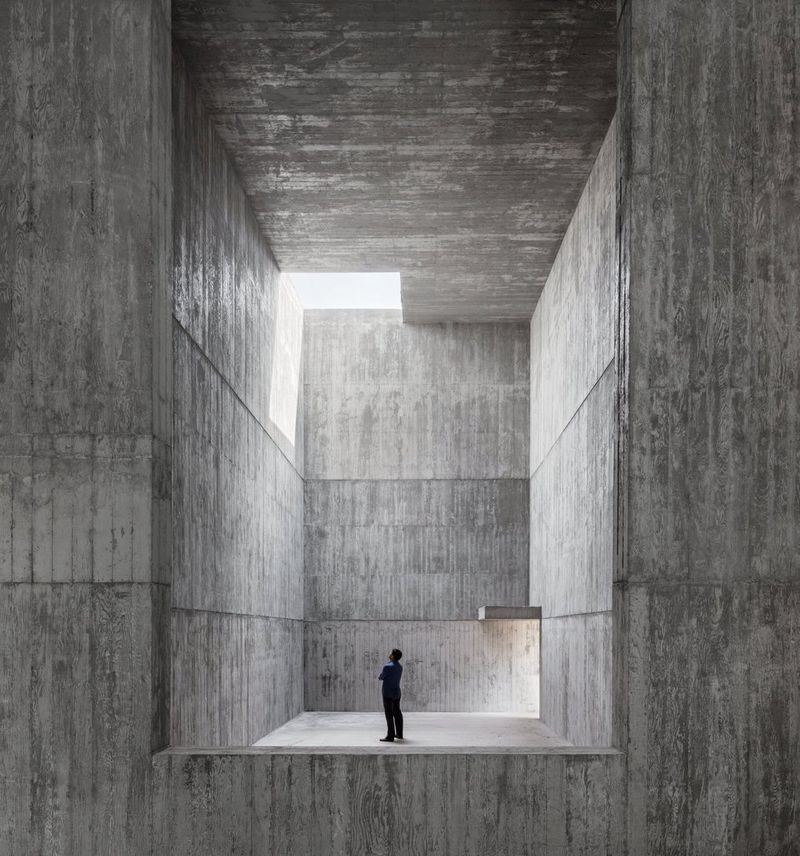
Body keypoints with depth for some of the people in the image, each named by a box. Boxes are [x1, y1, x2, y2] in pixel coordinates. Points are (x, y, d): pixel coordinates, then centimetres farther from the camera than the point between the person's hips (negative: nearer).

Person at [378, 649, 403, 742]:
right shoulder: (400, 667, 9)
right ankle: (399, 734, 23)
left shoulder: (387, 667, -18)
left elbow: (380, 678, -4)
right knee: (397, 713, 15)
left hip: (388, 693, -8)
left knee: (389, 715, -7)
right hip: (397, 693, 8)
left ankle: (390, 736, -8)